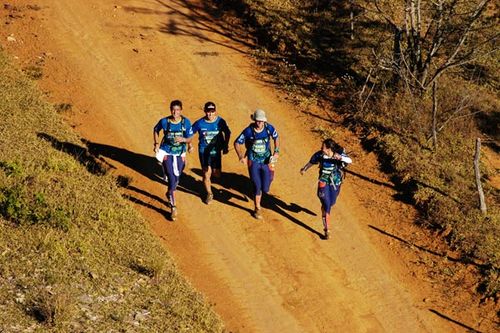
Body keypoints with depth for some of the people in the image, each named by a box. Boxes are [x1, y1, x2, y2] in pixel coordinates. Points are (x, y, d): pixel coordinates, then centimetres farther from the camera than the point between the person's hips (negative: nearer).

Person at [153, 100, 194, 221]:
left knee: (177, 178, 17)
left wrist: (183, 139, -29)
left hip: (180, 153, 3)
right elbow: (156, 130, 6)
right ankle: (173, 207, -6)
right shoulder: (164, 121, -14)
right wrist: (156, 144, -4)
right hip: (167, 153, -2)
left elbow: (190, 138, -7)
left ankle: (169, 194, 48)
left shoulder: (186, 122, -13)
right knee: (171, 179, -12)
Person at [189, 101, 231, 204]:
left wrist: (225, 146, 8)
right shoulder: (199, 123, -12)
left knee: (217, 175, 2)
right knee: (206, 174, -4)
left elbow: (227, 133, 8)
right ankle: (209, 194, 19)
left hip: (216, 151, 1)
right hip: (204, 151, -1)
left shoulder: (220, 122, -9)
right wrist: (190, 145, -5)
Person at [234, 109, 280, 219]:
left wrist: (276, 151, -2)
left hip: (266, 161, 2)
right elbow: (237, 143, -6)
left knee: (265, 189, 2)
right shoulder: (248, 131, -15)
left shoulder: (269, 128, -10)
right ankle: (257, 209, 17)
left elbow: (276, 138, 10)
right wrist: (241, 157, -19)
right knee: (257, 187, -3)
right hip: (253, 162, -2)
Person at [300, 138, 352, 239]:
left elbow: (350, 161, -37)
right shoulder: (319, 154, -16)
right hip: (323, 182, -1)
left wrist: (340, 157, -56)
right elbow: (311, 162, 4)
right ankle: (327, 230, -8)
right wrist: (304, 169, 18)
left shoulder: (339, 154, -21)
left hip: (335, 183, 1)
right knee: (326, 205, -13)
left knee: (331, 203, 22)